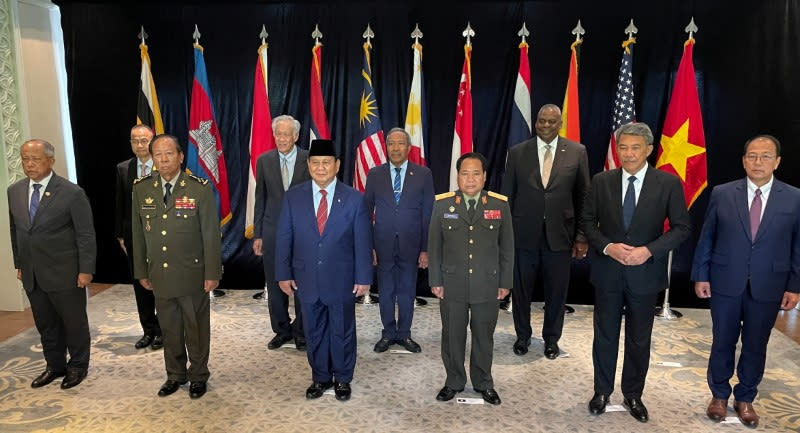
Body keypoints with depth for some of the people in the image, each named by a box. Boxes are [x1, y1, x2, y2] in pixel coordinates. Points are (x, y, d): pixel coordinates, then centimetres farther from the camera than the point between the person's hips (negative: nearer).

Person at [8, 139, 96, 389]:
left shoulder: (72, 193, -13)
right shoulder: (14, 191, 5)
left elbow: (86, 235, -11)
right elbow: (15, 230, 13)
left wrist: (86, 270, -12)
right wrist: (19, 263, 12)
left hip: (64, 273, -5)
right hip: (32, 275, 5)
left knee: (74, 322, 9)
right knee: (46, 324, 17)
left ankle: (77, 366, 28)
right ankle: (55, 366, 33)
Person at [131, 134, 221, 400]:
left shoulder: (200, 189, -11)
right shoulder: (141, 189, 1)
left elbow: (211, 234, -9)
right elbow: (138, 233, 7)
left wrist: (212, 273, -9)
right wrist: (141, 271, 8)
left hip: (192, 274, -3)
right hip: (159, 275, 3)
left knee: (196, 328, 11)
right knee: (169, 329, 15)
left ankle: (198, 375, 30)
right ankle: (175, 375, 34)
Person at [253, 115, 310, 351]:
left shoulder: (309, 160, -4)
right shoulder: (264, 161, 3)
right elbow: (260, 199, 7)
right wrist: (258, 234, 4)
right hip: (273, 231, 3)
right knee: (275, 284, 11)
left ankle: (301, 331, 22)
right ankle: (281, 330, 27)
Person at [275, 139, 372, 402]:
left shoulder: (354, 199, -6)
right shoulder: (293, 197, -2)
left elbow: (363, 242, -5)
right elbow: (284, 239, 1)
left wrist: (363, 277, -6)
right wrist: (283, 273, -1)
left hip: (342, 280, -1)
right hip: (307, 279, 2)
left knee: (342, 332, 13)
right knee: (314, 332, 15)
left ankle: (342, 379, 33)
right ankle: (320, 377, 35)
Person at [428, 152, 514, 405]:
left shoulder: (500, 205, -3)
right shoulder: (442, 204, -4)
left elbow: (507, 247, 3)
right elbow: (434, 246, 1)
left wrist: (505, 282, 2)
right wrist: (435, 281, 0)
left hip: (487, 285, 0)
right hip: (452, 284, 0)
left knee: (484, 336, 13)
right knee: (452, 336, 12)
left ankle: (483, 383, 33)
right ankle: (454, 382, 31)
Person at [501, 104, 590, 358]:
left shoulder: (577, 152, 0)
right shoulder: (517, 152, 1)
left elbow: (583, 196, 1)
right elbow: (507, 194, 4)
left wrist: (582, 235, -2)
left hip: (559, 234, 0)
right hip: (524, 233, 1)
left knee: (556, 291, 11)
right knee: (521, 289, 13)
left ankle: (551, 338, 32)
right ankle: (523, 335, 34)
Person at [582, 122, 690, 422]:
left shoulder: (668, 183, -5)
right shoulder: (601, 181, -2)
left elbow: (682, 228, -4)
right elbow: (588, 222, 3)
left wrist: (649, 250, -17)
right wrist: (607, 247, -14)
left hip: (645, 273, -1)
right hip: (607, 272, 1)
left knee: (639, 340, 12)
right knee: (605, 335, 12)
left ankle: (633, 395, 32)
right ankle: (602, 391, 30)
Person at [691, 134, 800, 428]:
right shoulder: (722, 194, -2)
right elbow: (706, 238, 1)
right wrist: (700, 275, -2)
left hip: (768, 288, 1)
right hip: (725, 283, 0)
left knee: (755, 347, 12)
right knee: (723, 343, 11)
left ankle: (745, 398, 31)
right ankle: (719, 394, 30)